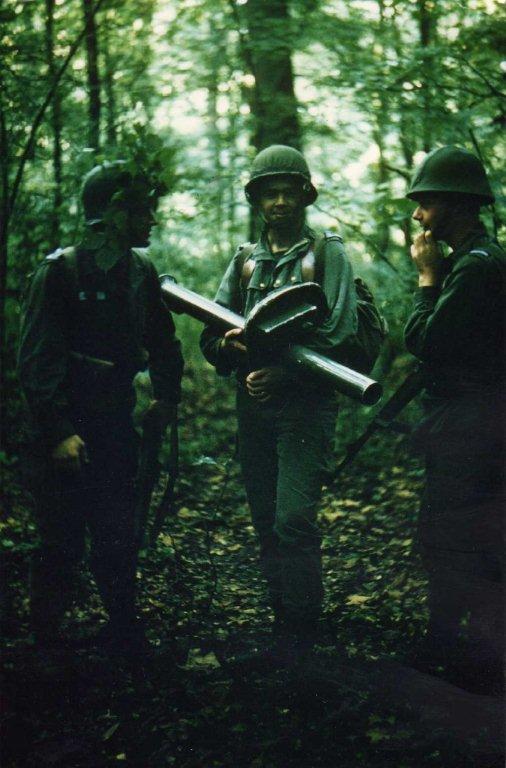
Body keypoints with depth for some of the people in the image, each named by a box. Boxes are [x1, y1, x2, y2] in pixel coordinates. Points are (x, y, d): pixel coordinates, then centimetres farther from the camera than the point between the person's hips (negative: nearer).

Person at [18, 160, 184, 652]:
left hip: (117, 429, 6)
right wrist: (58, 432, -20)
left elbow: (162, 342, 22)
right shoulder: (59, 273, -11)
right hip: (67, 435, -6)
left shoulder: (140, 272, 7)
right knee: (61, 545, 1)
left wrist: (167, 396, 12)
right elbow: (36, 361, -15)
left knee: (119, 538, 14)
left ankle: (123, 631, 29)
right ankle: (47, 637, 17)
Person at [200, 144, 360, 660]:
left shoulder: (327, 254, 0)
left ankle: (303, 633, 0)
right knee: (266, 522, 11)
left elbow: (339, 334, -9)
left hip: (305, 405, -5)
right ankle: (281, 618, 23)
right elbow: (210, 332, 10)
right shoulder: (244, 260, 15)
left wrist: (284, 374, -18)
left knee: (294, 521, -11)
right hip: (253, 405, 6)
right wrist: (225, 344, -13)